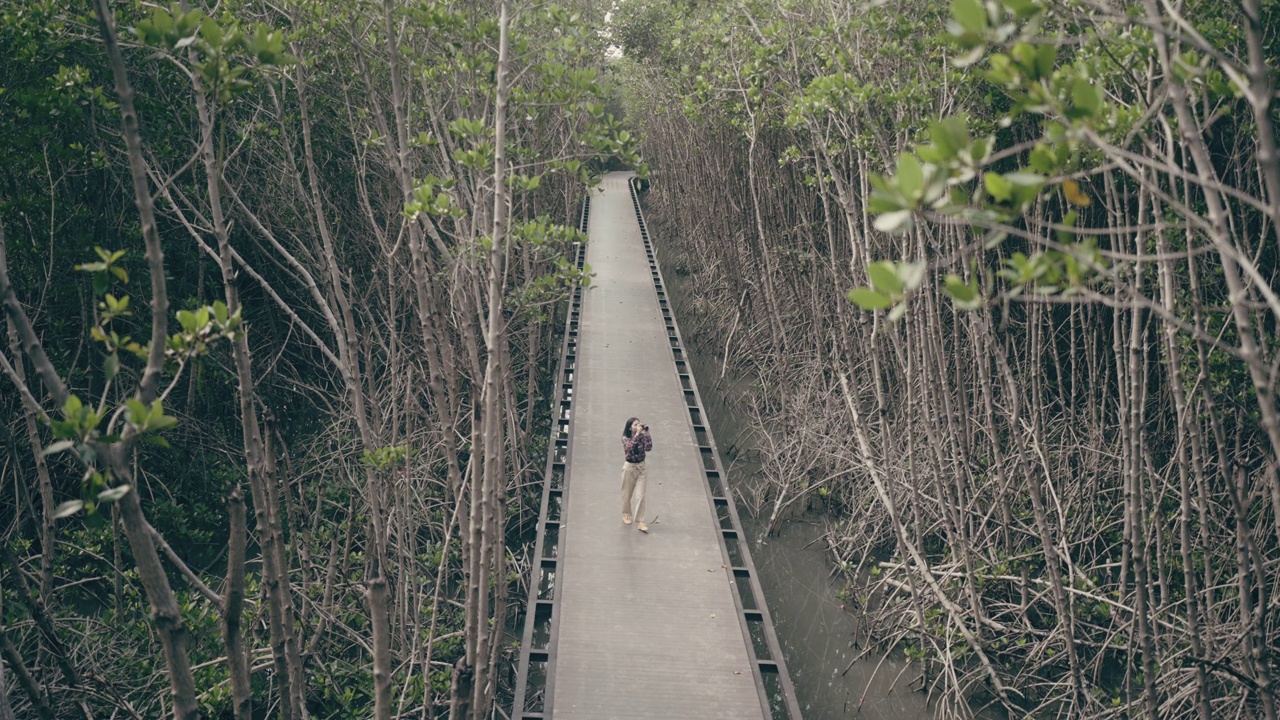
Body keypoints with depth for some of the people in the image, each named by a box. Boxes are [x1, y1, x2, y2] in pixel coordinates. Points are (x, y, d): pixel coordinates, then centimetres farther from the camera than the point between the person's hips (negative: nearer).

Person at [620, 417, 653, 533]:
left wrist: (646, 434, -22)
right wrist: (637, 434, -33)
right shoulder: (625, 438, -11)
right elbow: (630, 447, -31)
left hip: (641, 467, 2)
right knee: (627, 494, 15)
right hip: (629, 467, -2)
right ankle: (626, 515, 39)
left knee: (640, 496, -5)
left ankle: (640, 522, -4)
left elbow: (648, 448, -19)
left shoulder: (642, 437, -4)